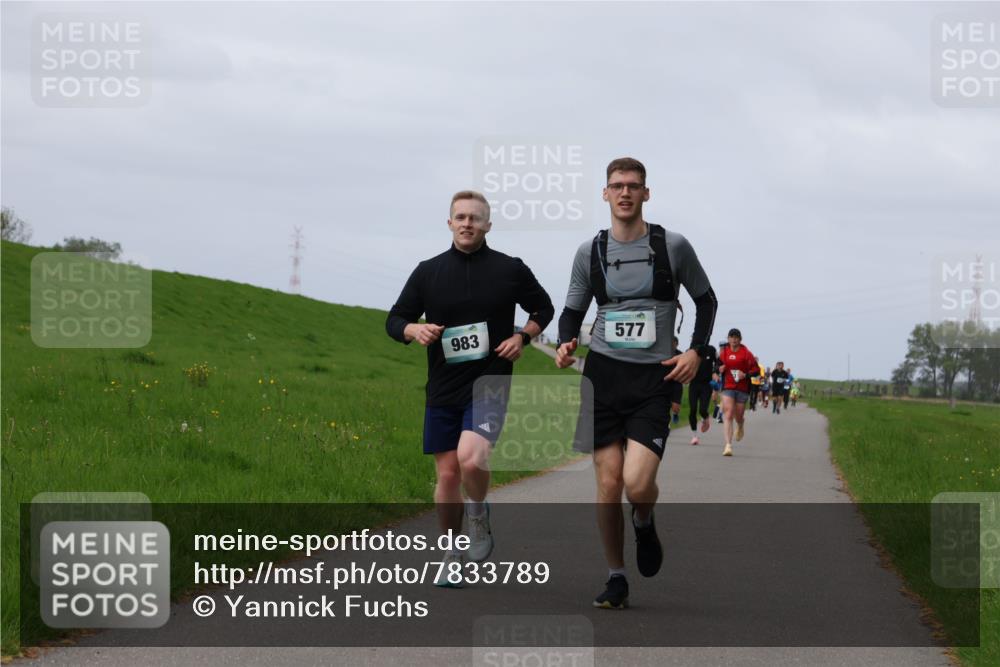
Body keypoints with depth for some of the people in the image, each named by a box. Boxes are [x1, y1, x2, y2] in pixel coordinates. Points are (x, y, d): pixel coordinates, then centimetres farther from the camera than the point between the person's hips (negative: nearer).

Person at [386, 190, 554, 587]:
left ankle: (479, 516, 5)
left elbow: (543, 308, 16)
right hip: (443, 389, 3)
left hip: (490, 382, -3)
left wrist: (522, 337, -2)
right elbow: (395, 320, 10)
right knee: (447, 476, 5)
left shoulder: (510, 269, 1)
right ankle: (453, 557, 21)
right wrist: (415, 330, -12)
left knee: (471, 458, -25)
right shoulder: (428, 272, 5)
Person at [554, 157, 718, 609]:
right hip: (603, 372, 2)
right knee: (608, 484, -2)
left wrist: (696, 351, -1)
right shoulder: (590, 251, 6)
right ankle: (615, 579, 13)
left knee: (638, 485, -16)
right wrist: (565, 344, -6)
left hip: (654, 377, -2)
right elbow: (573, 310, 16)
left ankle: (644, 523, 21)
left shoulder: (672, 246, 1)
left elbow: (706, 300, 13)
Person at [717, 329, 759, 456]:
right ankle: (728, 445, -19)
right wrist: (719, 369, -5)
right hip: (728, 387, 1)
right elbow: (719, 366, 18)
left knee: (738, 416, 12)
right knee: (728, 416, -14)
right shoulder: (724, 352, 4)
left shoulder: (746, 353, -4)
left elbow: (756, 370, -3)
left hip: (742, 388, -1)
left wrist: (745, 375, -19)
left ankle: (740, 427, 52)